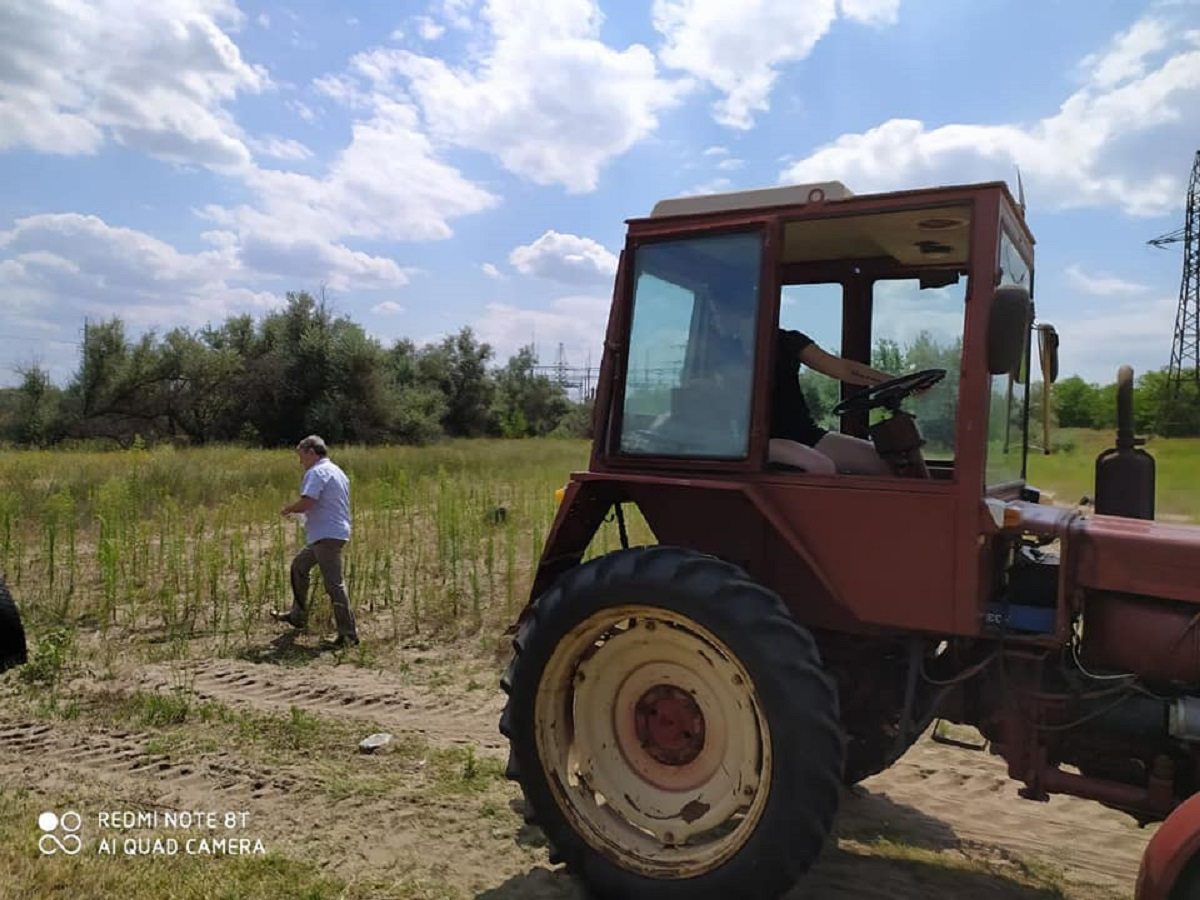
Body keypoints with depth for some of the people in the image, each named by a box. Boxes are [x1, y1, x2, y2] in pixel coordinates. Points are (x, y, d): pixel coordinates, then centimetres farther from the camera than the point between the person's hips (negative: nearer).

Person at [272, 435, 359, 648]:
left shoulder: (317, 472, -12)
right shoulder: (337, 471, 19)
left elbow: (306, 502, -24)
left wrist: (288, 509, -3)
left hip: (327, 536, -11)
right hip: (333, 533, 11)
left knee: (334, 584, -10)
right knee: (299, 566, 24)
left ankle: (348, 634, -8)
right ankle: (297, 615, 34)